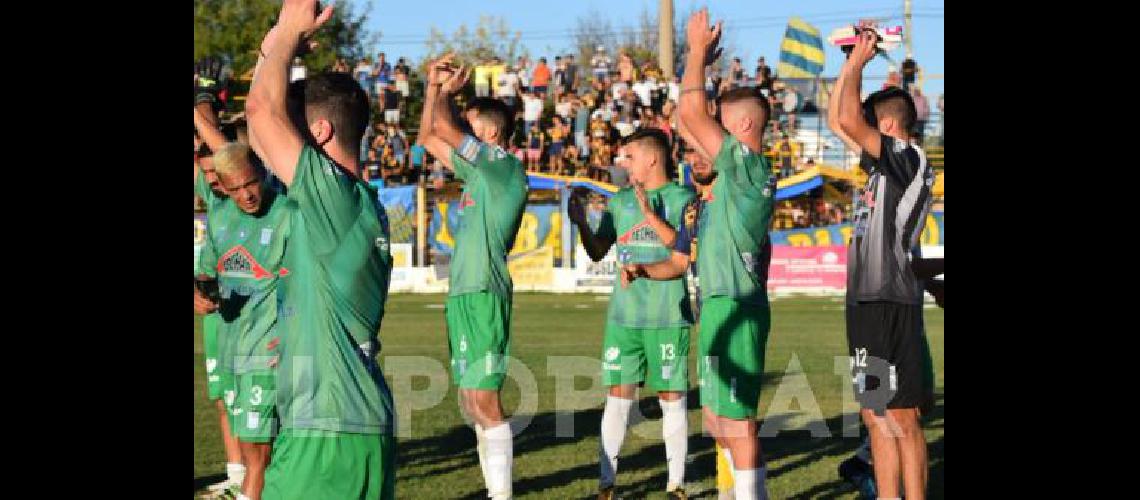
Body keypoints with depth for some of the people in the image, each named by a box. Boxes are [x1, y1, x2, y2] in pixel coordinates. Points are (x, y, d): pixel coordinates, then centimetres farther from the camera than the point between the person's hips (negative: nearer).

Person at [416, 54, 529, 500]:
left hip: (483, 295, -10)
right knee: (471, 401, 11)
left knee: (483, 400, -12)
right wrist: (435, 87, 16)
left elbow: (442, 129, -15)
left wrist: (444, 92, 3)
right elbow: (429, 137, 23)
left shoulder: (503, 164, -8)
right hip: (463, 295, 10)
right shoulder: (480, 171, 18)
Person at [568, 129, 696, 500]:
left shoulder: (682, 198, -1)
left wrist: (651, 215, -20)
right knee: (617, 396, 1)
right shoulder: (620, 201, 13)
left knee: (672, 398, 1)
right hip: (623, 314, 4)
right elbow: (598, 252, 15)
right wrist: (581, 223, -2)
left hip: (668, 316, -4)